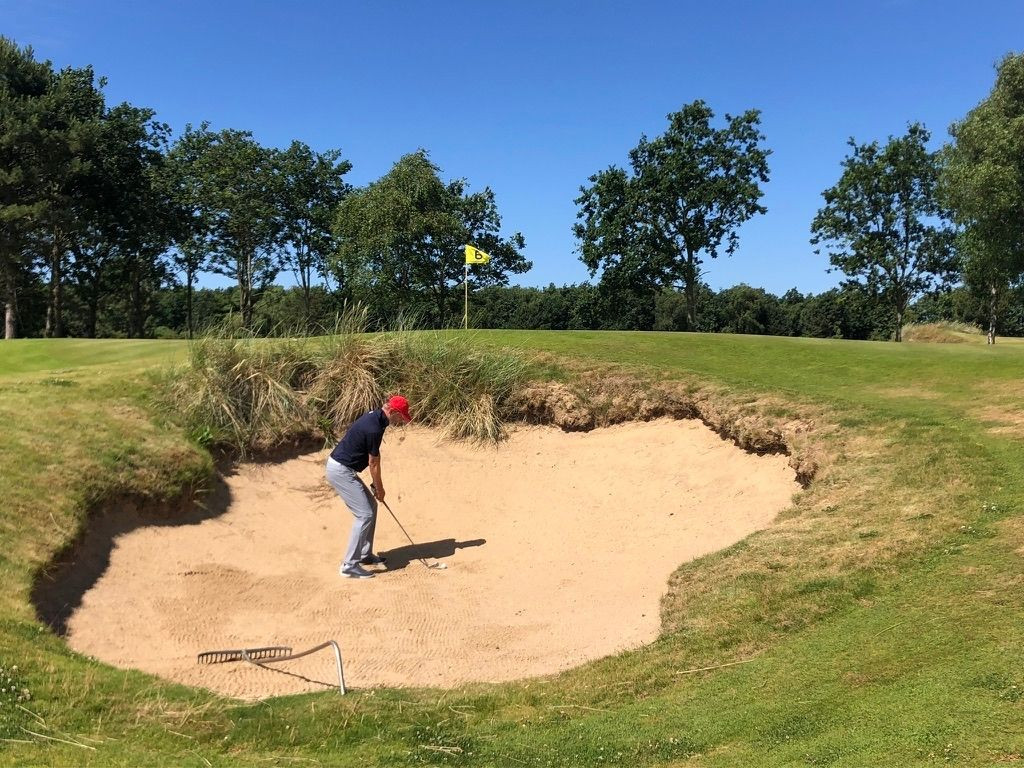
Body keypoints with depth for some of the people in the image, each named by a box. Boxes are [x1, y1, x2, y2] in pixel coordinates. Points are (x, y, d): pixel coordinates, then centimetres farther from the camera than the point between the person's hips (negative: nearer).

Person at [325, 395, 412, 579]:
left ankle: (365, 555, 26)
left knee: (371, 505, 17)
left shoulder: (374, 417, 7)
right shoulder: (374, 428, -24)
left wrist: (376, 486, 10)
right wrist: (379, 489, 1)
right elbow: (373, 463, -13)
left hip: (342, 468, 10)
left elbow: (373, 458, 12)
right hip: (340, 471, -10)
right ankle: (349, 565, -5)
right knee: (365, 514, -10)